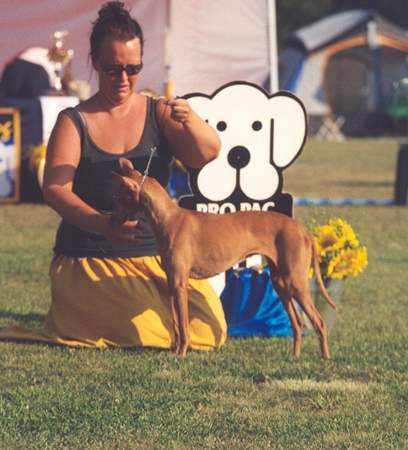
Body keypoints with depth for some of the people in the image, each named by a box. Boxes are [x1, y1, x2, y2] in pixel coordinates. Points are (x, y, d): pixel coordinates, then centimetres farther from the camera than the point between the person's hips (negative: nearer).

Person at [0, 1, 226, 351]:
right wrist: (102, 224, -33)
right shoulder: (74, 123, -4)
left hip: (157, 254, 4)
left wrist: (190, 121, -33)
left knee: (210, 332, -8)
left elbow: (207, 154, -10)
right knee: (147, 333, -21)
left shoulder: (159, 113, 3)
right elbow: (55, 189, -15)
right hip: (91, 259, -4)